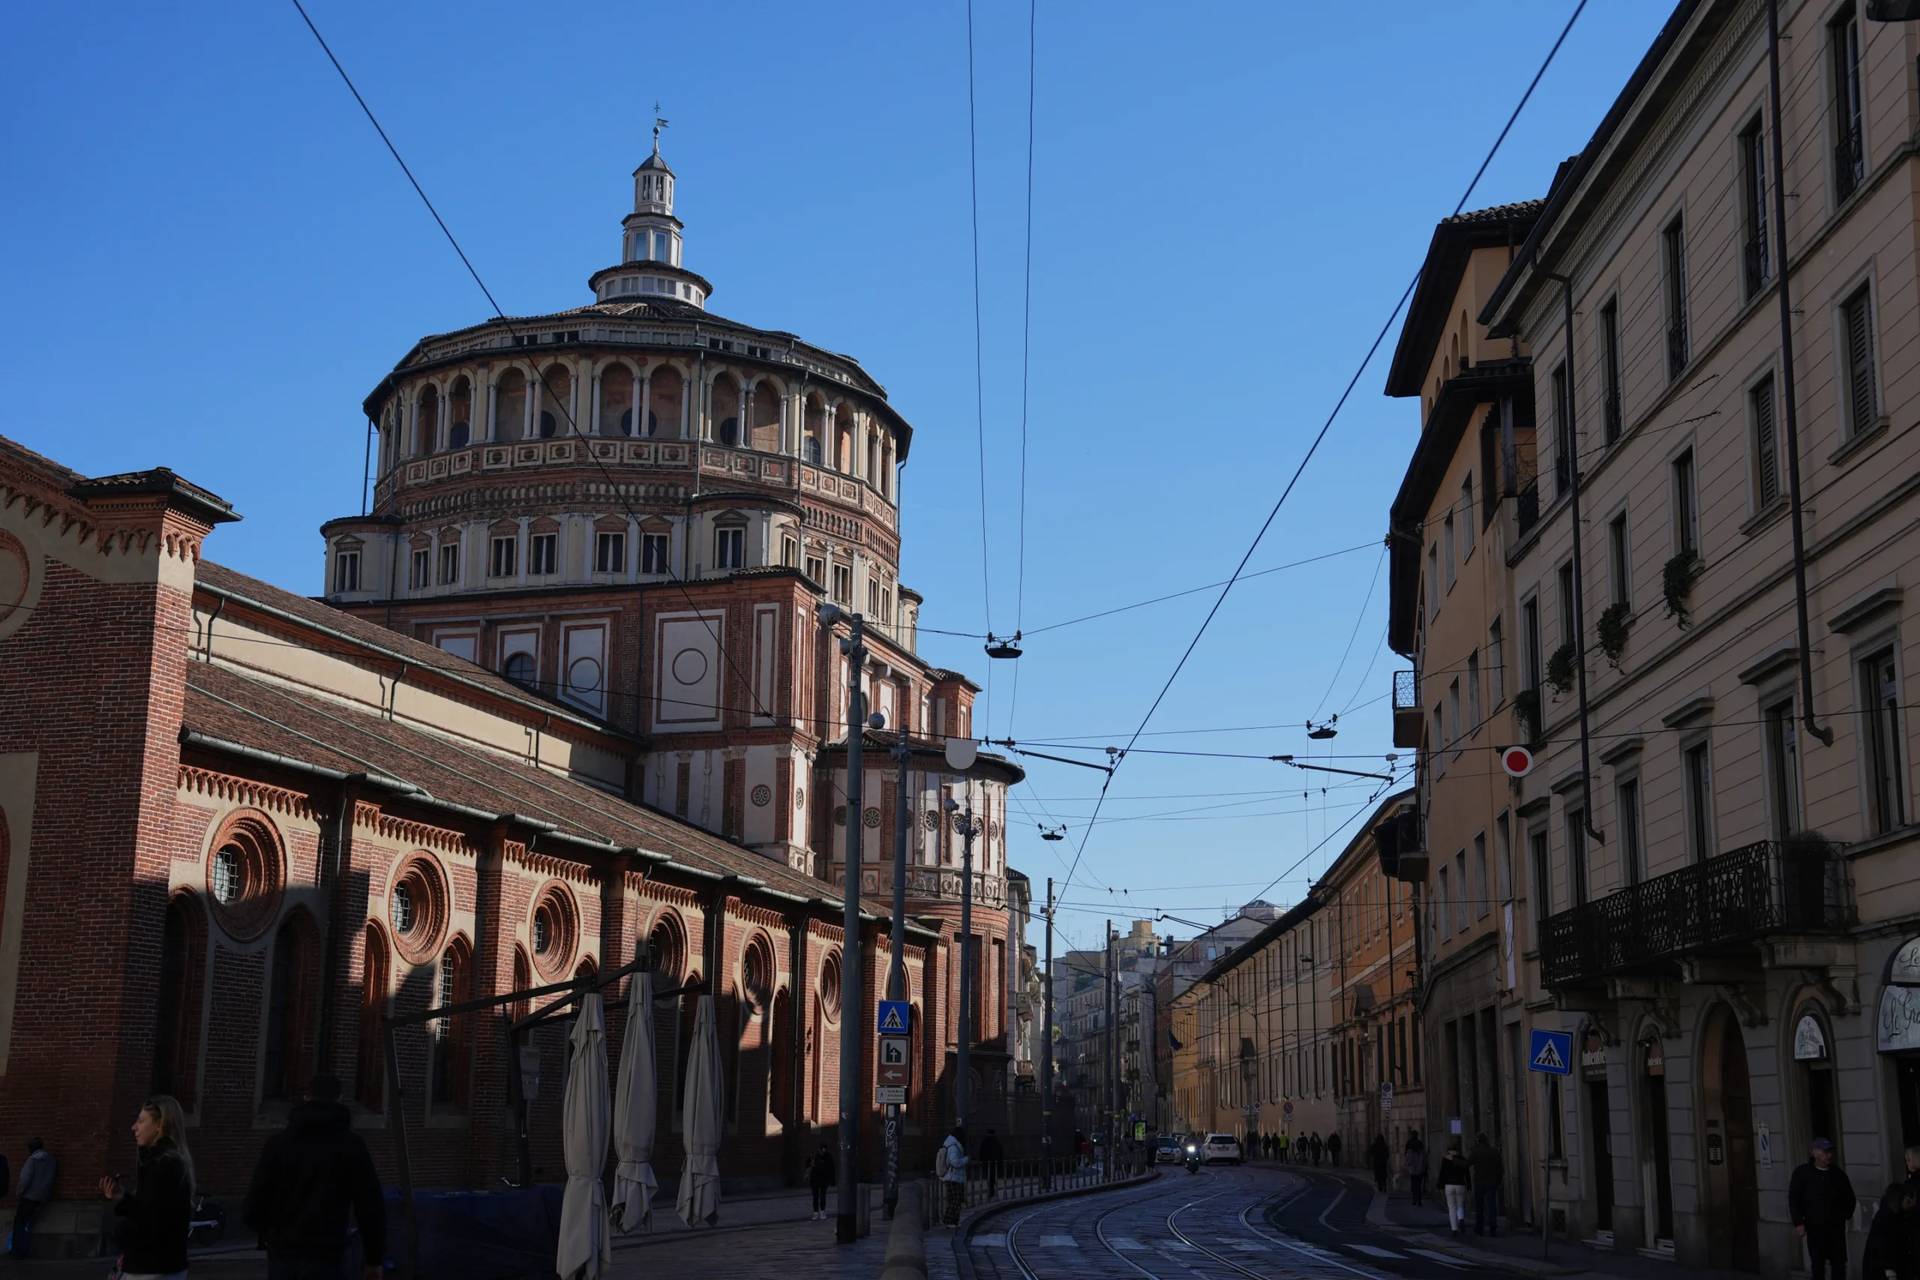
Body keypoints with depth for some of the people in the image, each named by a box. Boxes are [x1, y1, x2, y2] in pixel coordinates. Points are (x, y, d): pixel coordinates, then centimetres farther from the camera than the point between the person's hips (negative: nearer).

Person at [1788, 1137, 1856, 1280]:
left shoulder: (1838, 1173, 7)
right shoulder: (1802, 1173, -2)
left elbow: (1849, 1197, 21)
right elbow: (1793, 1199, -2)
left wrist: (1846, 1215, 12)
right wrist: (1798, 1222, -7)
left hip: (1836, 1226, 2)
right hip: (1815, 1226, -2)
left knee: (1839, 1263, 2)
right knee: (1817, 1264, 3)